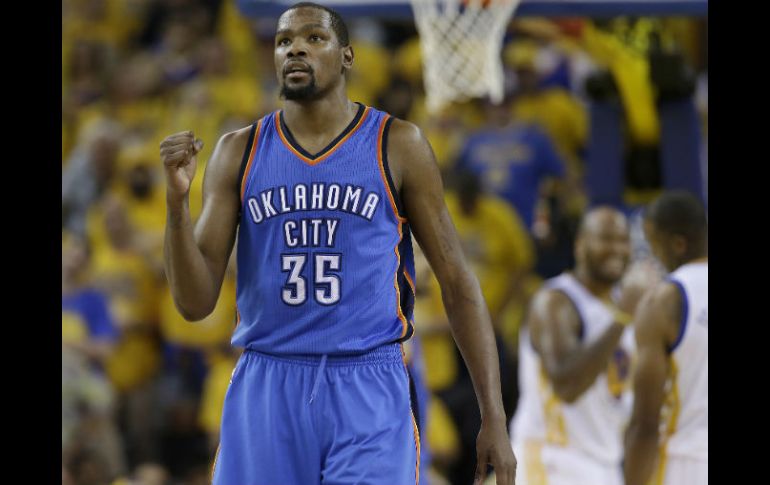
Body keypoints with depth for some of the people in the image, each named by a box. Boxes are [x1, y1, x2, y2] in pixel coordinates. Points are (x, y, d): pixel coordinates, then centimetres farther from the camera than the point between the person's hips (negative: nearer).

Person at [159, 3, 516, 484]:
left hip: (368, 395, -2)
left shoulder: (398, 145, 1)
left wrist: (494, 418, -3)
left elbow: (458, 282, 3)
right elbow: (195, 302, 2)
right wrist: (177, 200, -15)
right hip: (267, 392, 2)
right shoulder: (240, 152, 6)